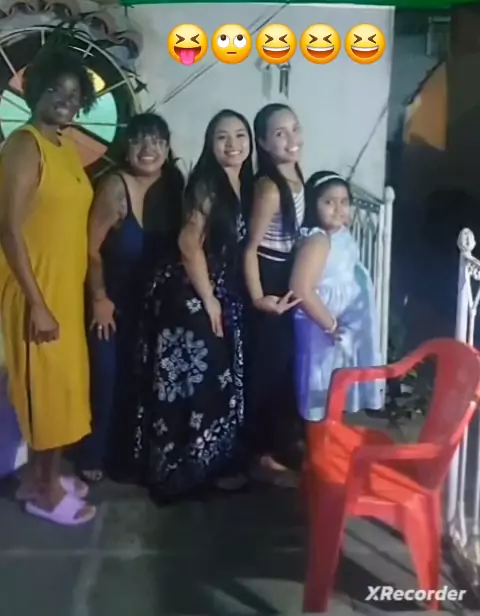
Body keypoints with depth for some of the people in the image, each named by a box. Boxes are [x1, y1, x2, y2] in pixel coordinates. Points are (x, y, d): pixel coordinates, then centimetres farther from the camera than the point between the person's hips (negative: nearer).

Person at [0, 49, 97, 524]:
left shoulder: (67, 148, 12)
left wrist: (96, 290, 15)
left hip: (66, 288, 9)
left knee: (62, 382, 16)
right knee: (46, 384, 2)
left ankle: (41, 475, 32)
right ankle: (45, 489, 20)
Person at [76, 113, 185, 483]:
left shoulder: (173, 184, -2)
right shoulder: (116, 186, -19)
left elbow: (175, 245, 3)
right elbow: (91, 248, -18)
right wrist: (99, 299, -16)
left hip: (152, 302, 5)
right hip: (113, 302, -5)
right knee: (108, 378, 2)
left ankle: (126, 453, 32)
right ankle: (94, 455, 22)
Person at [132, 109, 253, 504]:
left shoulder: (243, 185, 11)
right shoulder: (206, 184, -14)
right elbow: (190, 244, -19)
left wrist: (220, 298, 9)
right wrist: (208, 299, -16)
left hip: (224, 297, 9)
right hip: (190, 297, -9)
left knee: (220, 379, 15)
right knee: (195, 381, -1)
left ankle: (216, 462, 30)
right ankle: (184, 470, 13)